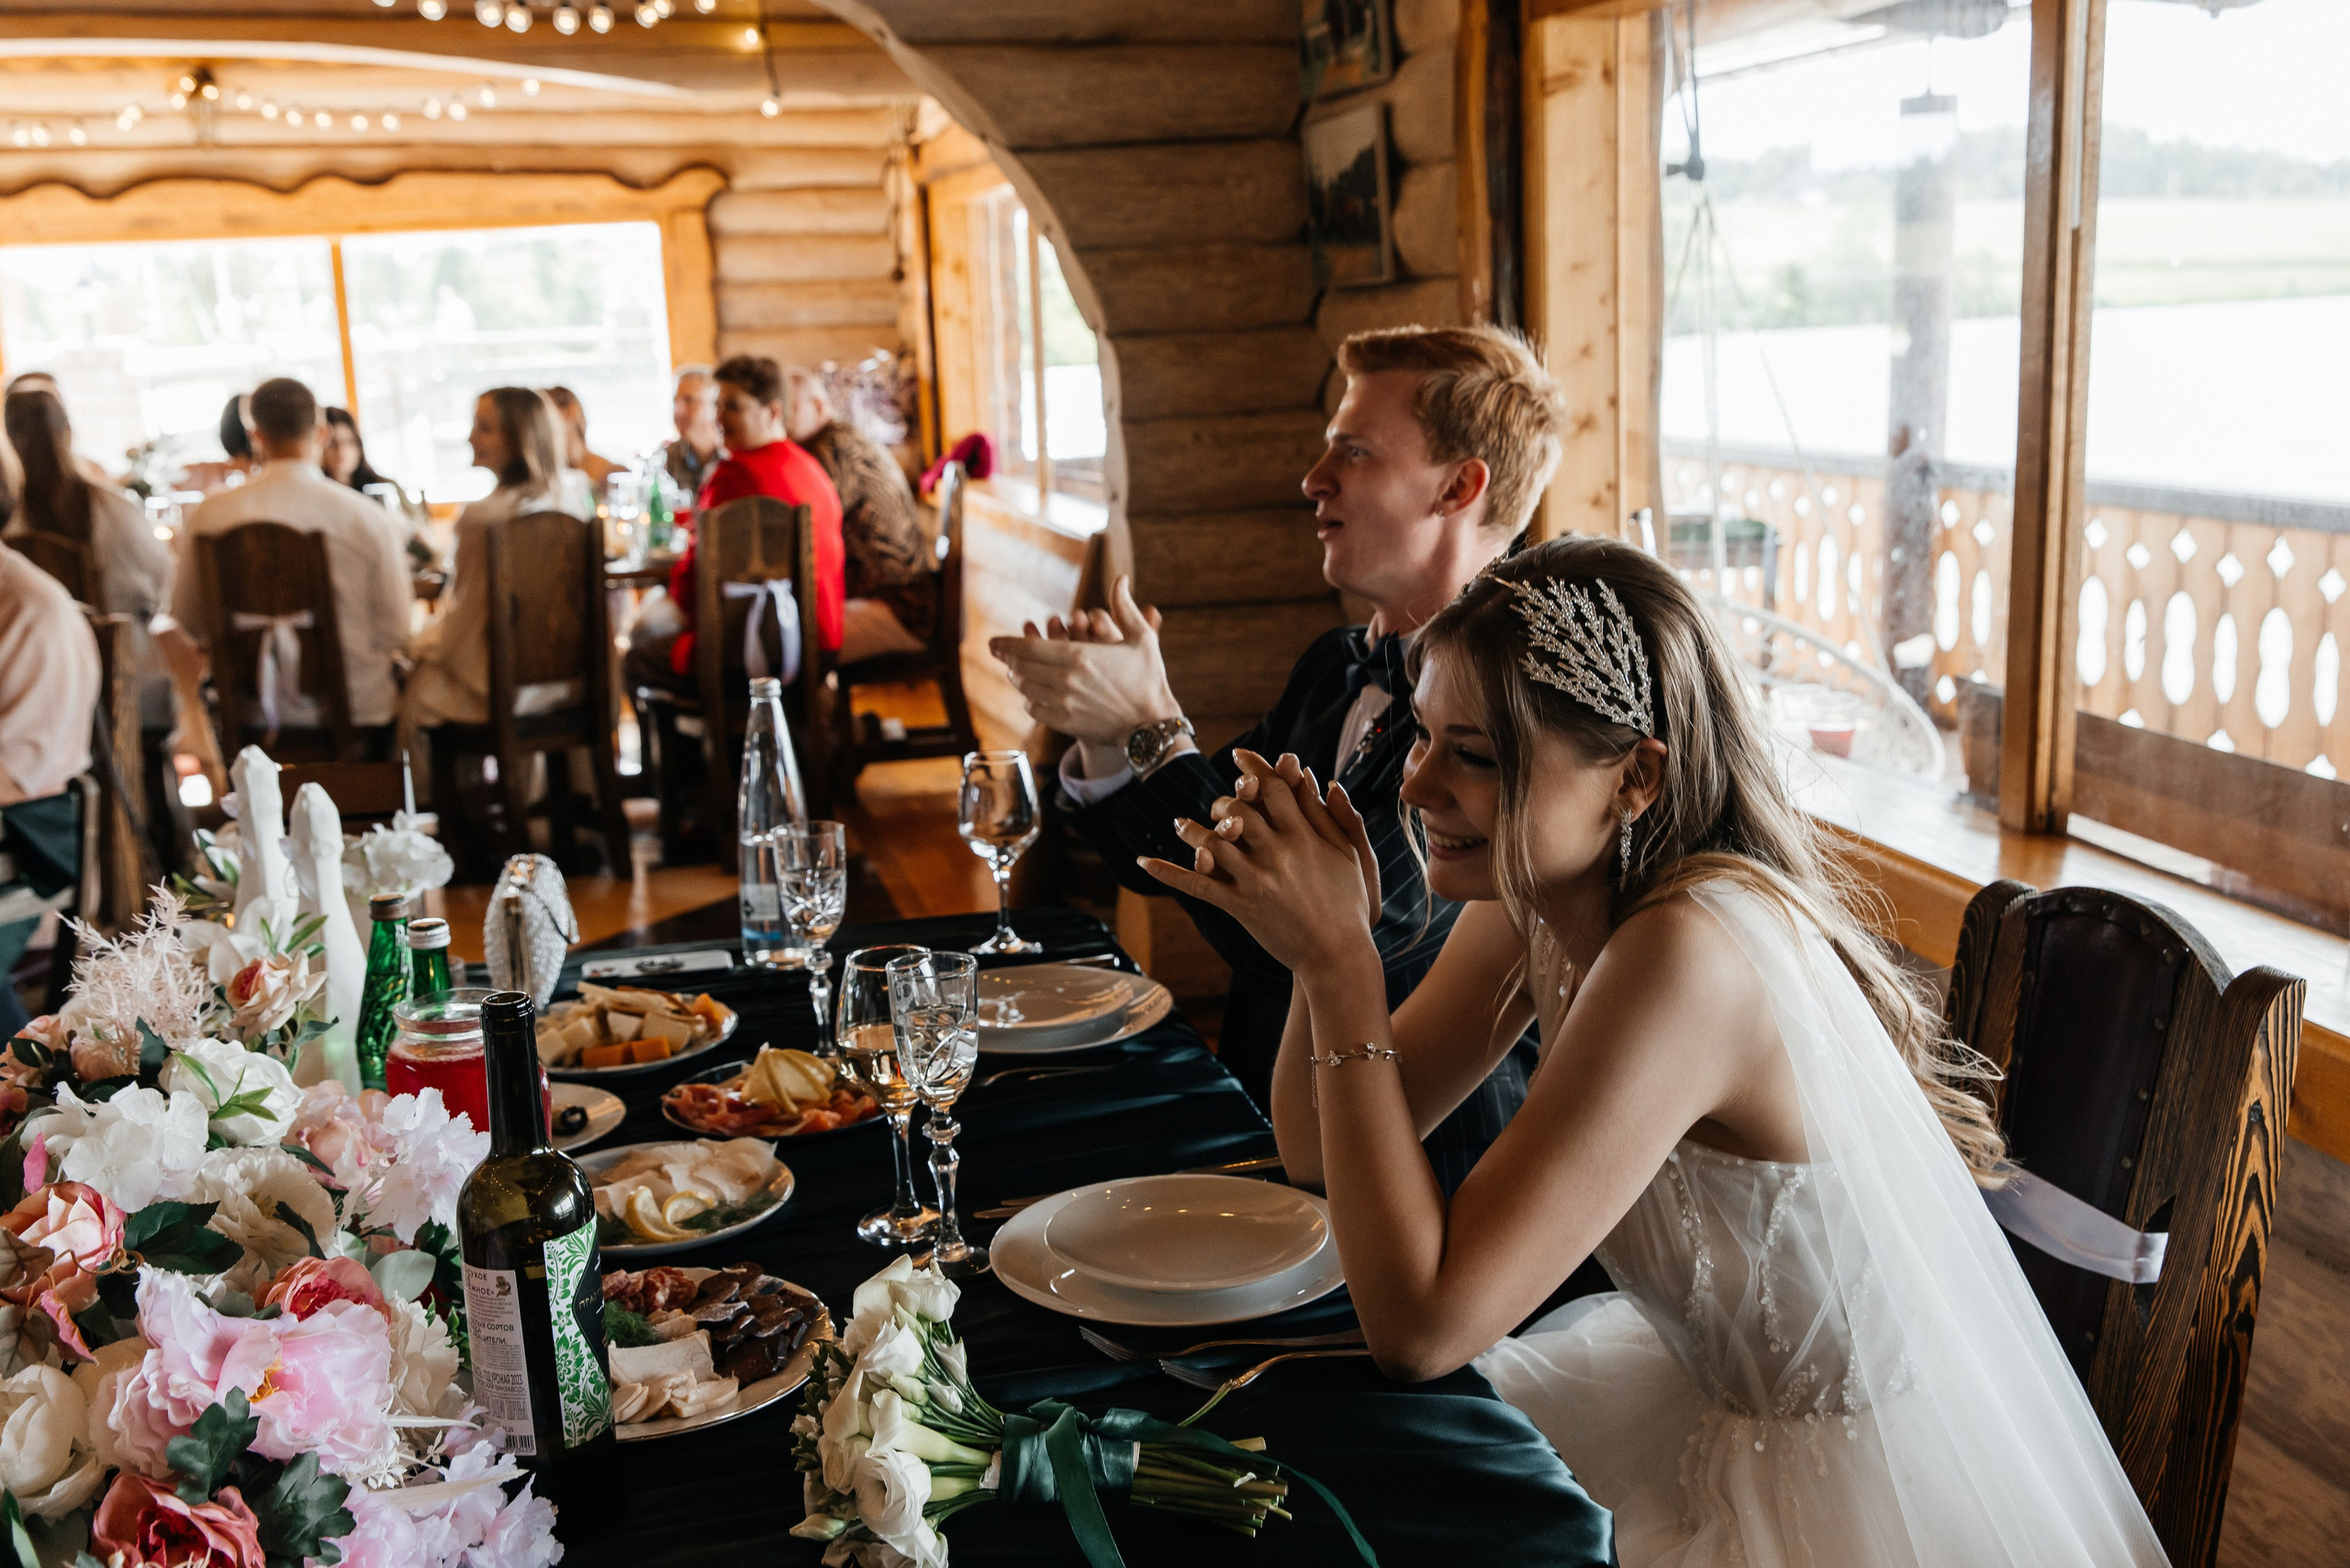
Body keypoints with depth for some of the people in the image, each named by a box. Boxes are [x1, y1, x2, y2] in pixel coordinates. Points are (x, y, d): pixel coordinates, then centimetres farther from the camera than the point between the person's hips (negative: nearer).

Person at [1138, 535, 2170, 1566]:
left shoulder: (1690, 955, -32)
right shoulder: (1533, 900, -7)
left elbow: (1421, 1326, -32)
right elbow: (1319, 1160, -1)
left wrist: (1340, 956, -31)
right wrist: (1322, 945, -19)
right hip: (1714, 1394, 7)